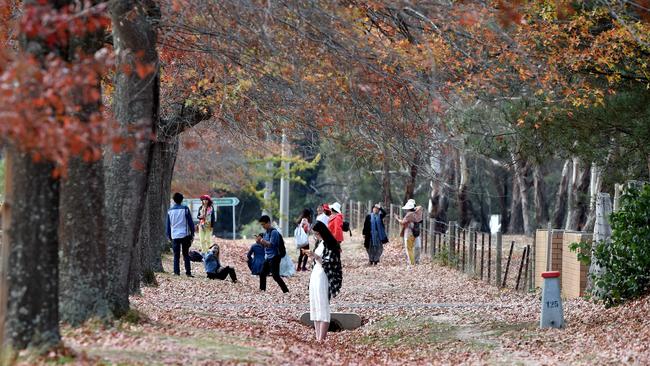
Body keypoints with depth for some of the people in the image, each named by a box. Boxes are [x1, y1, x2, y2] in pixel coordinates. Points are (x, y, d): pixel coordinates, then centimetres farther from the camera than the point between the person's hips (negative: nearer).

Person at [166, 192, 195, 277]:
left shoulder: (170, 210, 3)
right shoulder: (185, 209, -4)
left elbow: (168, 224, 8)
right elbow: (190, 222, -2)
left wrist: (169, 235, 17)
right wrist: (192, 234, 6)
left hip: (175, 236, 1)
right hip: (185, 235, -1)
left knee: (176, 255, 7)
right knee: (186, 255, 6)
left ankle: (176, 272, 0)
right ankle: (188, 272, 2)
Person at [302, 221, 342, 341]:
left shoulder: (330, 245, -11)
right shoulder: (319, 243, 14)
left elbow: (328, 263, -15)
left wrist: (315, 256, -23)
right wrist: (310, 255, 9)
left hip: (323, 277, -9)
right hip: (315, 276, 9)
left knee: (322, 308, -10)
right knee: (314, 308, 5)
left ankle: (321, 338, -12)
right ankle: (317, 337, 6)